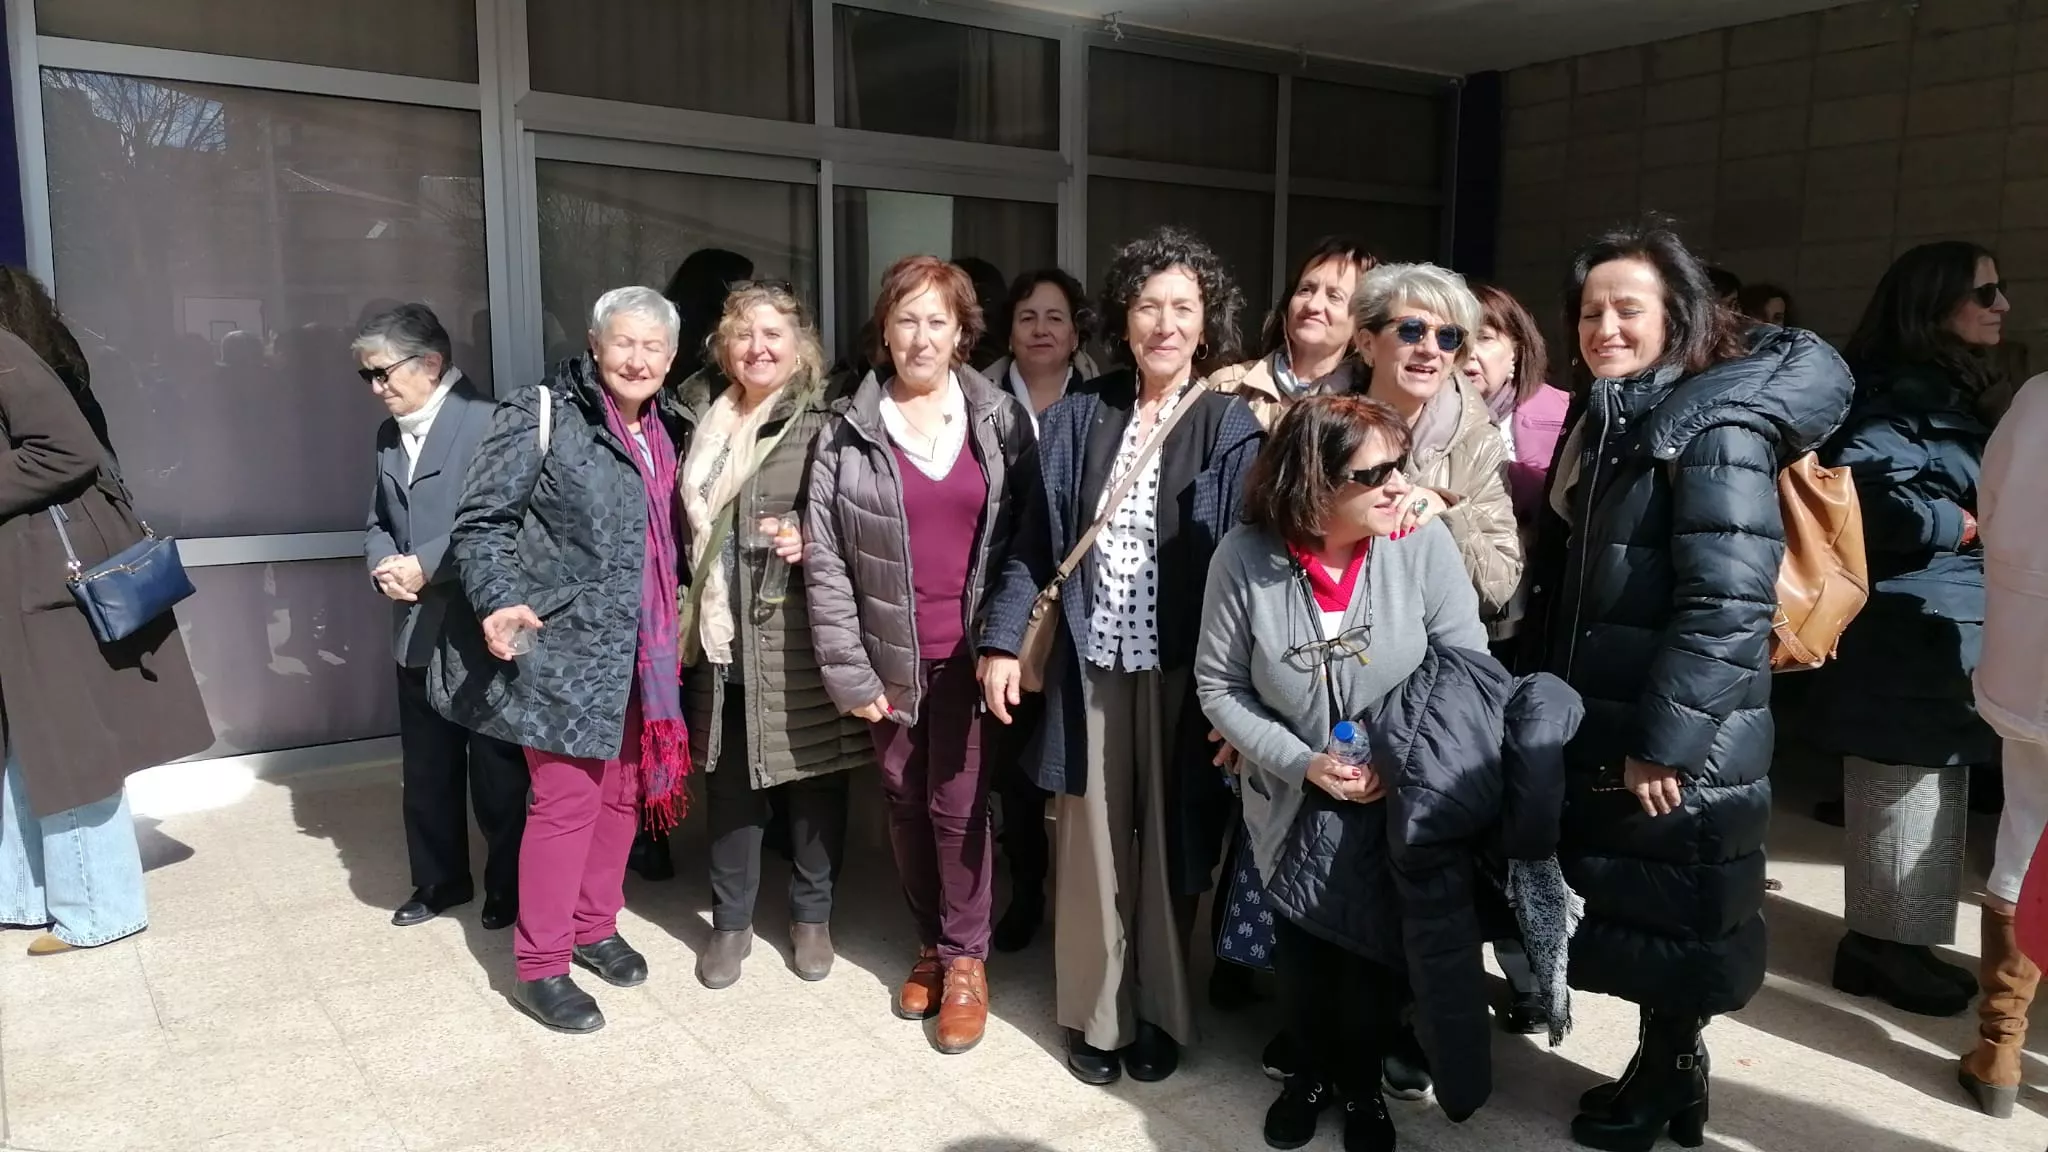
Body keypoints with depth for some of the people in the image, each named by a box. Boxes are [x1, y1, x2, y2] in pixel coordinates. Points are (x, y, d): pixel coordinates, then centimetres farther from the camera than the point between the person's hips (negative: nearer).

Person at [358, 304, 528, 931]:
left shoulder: (488, 420, -13)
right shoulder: (389, 434, 14)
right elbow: (378, 521, 18)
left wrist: (425, 566, -19)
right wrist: (383, 563, -3)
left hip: (482, 630, -7)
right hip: (418, 632, 7)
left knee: (497, 774, 7)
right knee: (427, 772, 16)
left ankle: (510, 887, 24)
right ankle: (439, 881, 33)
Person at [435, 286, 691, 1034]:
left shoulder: (660, 437, 12)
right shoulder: (541, 417, -8)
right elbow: (481, 523, -11)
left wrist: (671, 635, 8)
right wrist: (499, 603, -26)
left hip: (637, 653, 7)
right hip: (561, 648, -7)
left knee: (622, 793, 14)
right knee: (567, 800, -3)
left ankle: (594, 926, 33)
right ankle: (539, 967, 12)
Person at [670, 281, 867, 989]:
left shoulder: (823, 423, -6)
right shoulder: (703, 420, 10)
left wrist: (812, 542, -21)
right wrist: (696, 606, 13)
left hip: (800, 638, -4)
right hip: (722, 634, 4)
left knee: (810, 777, 7)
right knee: (730, 780, 11)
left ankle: (812, 915, 26)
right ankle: (731, 920, 27)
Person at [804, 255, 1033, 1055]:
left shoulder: (1001, 420, 1)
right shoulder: (848, 430, -1)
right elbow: (823, 557, -3)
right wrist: (847, 668, -7)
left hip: (970, 651, -1)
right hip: (888, 655, 1)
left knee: (959, 803, 1)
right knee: (906, 802, 11)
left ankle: (965, 958, 19)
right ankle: (929, 942, 30)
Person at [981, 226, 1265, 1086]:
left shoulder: (1234, 428, -3)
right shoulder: (1079, 418, 4)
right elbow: (1035, 541, 8)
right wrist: (1003, 638, -1)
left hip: (1183, 669, -2)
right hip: (1090, 665, 2)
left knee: (1169, 842, 10)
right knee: (1093, 845, 9)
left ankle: (1161, 1012, 29)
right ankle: (1098, 1013, 27)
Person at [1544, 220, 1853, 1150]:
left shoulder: (1718, 427, -17)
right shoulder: (1611, 422, 11)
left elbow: (1726, 606, -24)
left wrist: (1662, 739, -23)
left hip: (1683, 741, -9)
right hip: (1607, 725, 9)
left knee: (1672, 920, 7)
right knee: (1631, 907, 18)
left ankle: (1667, 1075, 25)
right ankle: (1667, 1068, 34)